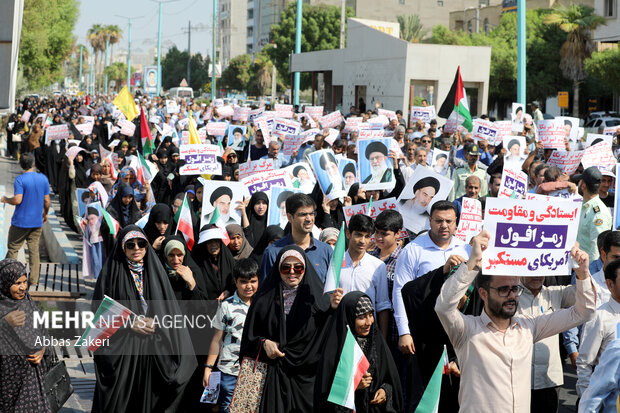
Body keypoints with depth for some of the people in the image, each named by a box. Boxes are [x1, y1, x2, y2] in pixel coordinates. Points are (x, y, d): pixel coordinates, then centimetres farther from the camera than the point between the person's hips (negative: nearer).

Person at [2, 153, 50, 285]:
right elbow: (47, 201, 4)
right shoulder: (43, 178, 1)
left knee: (12, 249, 7)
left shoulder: (20, 179, -14)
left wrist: (5, 199, -1)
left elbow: (17, 200, -20)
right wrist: (45, 214, 20)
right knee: (34, 249, 10)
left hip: (21, 222, -4)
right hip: (37, 222, 4)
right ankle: (34, 279, 11)